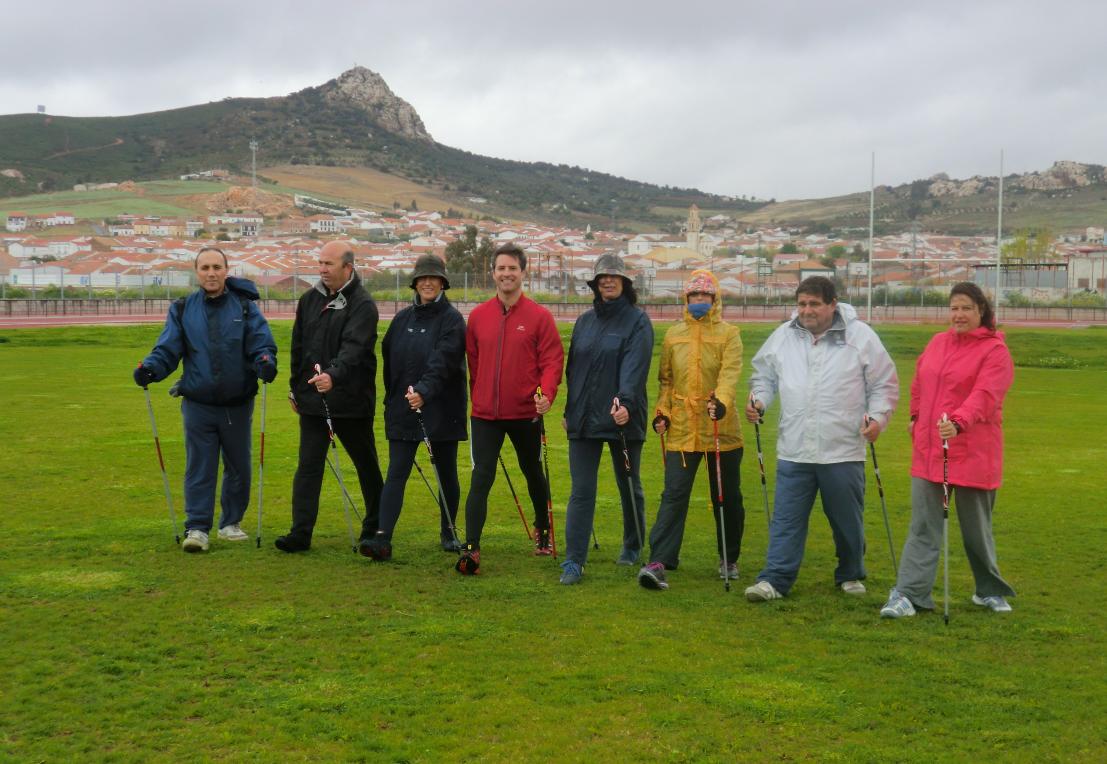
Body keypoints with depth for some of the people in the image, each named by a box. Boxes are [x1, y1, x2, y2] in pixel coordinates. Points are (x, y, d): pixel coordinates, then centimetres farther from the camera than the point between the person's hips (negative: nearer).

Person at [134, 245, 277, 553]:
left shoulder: (245, 307, 1)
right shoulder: (182, 309, 5)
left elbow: (262, 343, -7)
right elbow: (167, 349, 1)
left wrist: (266, 362, -28)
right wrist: (149, 368, -19)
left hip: (238, 404, 1)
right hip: (198, 404, -1)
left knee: (238, 467, 11)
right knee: (199, 469, -2)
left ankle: (231, 522, 27)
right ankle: (196, 528, 1)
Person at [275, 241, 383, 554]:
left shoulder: (363, 305, -11)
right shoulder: (309, 299, 9)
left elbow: (354, 348, -26)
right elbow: (298, 346, 18)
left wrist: (334, 375, -42)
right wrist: (295, 387, 19)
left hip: (351, 400, -5)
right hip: (312, 399, 5)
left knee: (366, 465, 10)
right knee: (308, 465, 0)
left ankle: (374, 530, 24)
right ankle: (301, 533, 1)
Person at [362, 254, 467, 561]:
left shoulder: (452, 319, -7)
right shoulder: (402, 318, 10)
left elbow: (443, 362, -22)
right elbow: (389, 359, 14)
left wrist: (424, 391, -36)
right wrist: (393, 398, 8)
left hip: (441, 411, -3)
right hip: (402, 410, 3)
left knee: (447, 474, 9)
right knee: (396, 474, -5)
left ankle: (448, 533, 25)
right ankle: (382, 538, -10)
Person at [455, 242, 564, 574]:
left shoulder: (539, 316, -6)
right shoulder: (478, 316, 3)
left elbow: (552, 359, -8)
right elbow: (473, 362, 9)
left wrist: (547, 394, -23)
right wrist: (479, 397, 8)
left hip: (526, 413, -1)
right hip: (485, 413, 1)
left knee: (532, 472, 18)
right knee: (481, 478, -7)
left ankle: (542, 527, 42)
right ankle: (471, 548, -10)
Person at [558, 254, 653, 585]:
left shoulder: (638, 320, -5)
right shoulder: (585, 321, 10)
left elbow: (635, 366, -19)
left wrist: (625, 401, -33)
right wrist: (569, 411, 13)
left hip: (623, 420, -3)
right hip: (583, 420, 3)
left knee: (629, 487, 14)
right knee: (581, 491, -3)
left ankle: (633, 546, 34)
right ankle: (573, 561, -2)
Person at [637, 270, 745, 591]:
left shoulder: (728, 334, 0)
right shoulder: (673, 336, 10)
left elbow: (730, 372, -16)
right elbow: (666, 379, 18)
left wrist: (721, 401, -33)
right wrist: (662, 412, 5)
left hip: (721, 430, -1)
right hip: (682, 431, 1)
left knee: (727, 497, 12)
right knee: (674, 495, -8)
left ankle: (729, 559, 29)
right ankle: (659, 562, -14)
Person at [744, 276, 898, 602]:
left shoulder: (861, 336, -2)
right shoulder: (783, 336, 7)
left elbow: (884, 383, 3)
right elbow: (764, 375, 18)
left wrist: (877, 416, -10)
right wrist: (759, 399, 0)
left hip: (844, 451, -2)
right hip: (793, 451, 2)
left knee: (848, 521, 12)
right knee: (786, 519, 1)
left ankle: (850, 576, 30)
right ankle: (774, 580, 5)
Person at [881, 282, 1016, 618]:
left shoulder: (994, 350, -9)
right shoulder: (937, 342, 10)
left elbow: (984, 395, -23)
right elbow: (919, 382, 25)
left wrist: (958, 423, -38)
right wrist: (917, 416, 21)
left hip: (972, 452, -4)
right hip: (928, 450, 4)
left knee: (976, 527, 10)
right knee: (923, 526, 1)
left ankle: (990, 590, 30)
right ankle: (909, 594, 1)